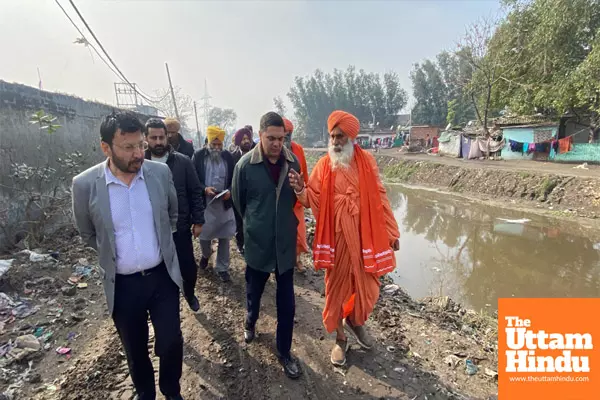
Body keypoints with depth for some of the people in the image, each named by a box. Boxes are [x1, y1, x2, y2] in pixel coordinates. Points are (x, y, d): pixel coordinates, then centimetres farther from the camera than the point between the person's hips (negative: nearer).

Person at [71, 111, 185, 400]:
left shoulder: (160, 172, -9)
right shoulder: (85, 185, -13)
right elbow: (88, 235, 4)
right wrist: (112, 254, 8)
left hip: (163, 276, 1)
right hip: (122, 284, 0)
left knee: (171, 343, 8)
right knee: (136, 351, 18)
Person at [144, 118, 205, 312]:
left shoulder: (183, 162, -6)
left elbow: (195, 192, -2)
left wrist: (198, 221, -3)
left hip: (180, 227, 0)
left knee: (189, 267, 9)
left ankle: (189, 294, 39)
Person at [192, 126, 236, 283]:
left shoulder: (228, 156, 3)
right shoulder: (198, 155, -2)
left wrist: (230, 191, -13)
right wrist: (204, 189, -19)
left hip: (225, 203, 1)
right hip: (204, 204, -1)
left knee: (224, 237, 7)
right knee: (204, 236, 9)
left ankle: (222, 267, 22)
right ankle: (206, 254, 43)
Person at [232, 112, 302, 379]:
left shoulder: (292, 162, -6)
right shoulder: (245, 165, -12)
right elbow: (239, 201, 2)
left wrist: (286, 223, 0)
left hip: (286, 243, 2)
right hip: (257, 243, -1)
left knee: (287, 303, 9)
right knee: (254, 291, 21)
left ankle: (284, 351, 29)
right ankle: (250, 322, 53)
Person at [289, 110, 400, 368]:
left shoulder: (366, 161, -1)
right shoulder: (323, 166, -2)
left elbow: (379, 197, 2)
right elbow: (314, 200, -5)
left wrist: (391, 231, 2)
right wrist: (301, 189, -26)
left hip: (366, 235, 1)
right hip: (336, 236, -1)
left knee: (368, 287, 11)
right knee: (336, 287, 10)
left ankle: (354, 321, 42)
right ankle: (340, 338, 31)